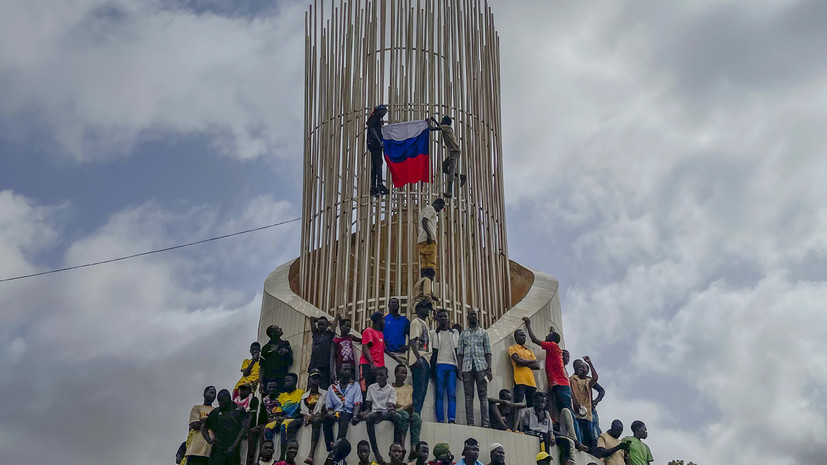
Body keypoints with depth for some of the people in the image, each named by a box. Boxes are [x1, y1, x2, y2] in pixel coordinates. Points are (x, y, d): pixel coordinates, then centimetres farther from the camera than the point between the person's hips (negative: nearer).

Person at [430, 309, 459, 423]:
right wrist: (433, 367, -2)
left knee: (452, 394, -10)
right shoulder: (434, 334, 13)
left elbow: (457, 351, 17)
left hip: (452, 366, 2)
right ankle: (440, 420, -10)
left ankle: (451, 419, -17)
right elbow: (434, 352, 9)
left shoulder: (454, 333, 19)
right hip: (439, 365, -2)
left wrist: (458, 367, 8)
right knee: (439, 394, -7)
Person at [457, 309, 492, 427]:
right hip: (467, 366, 1)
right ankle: (470, 422, -6)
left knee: (483, 394, -7)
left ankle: (485, 422, -12)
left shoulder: (484, 333, 16)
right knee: (468, 395, -3)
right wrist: (459, 369, -1)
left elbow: (488, 352, 9)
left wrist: (489, 369, -3)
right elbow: (459, 353, 12)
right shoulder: (463, 334, 18)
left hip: (481, 365, -1)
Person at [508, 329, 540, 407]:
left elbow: (538, 366, 13)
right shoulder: (512, 348, 10)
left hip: (531, 382, 6)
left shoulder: (529, 351, 26)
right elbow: (519, 361, -8)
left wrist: (525, 363, -2)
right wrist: (532, 361, 7)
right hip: (520, 381, -5)